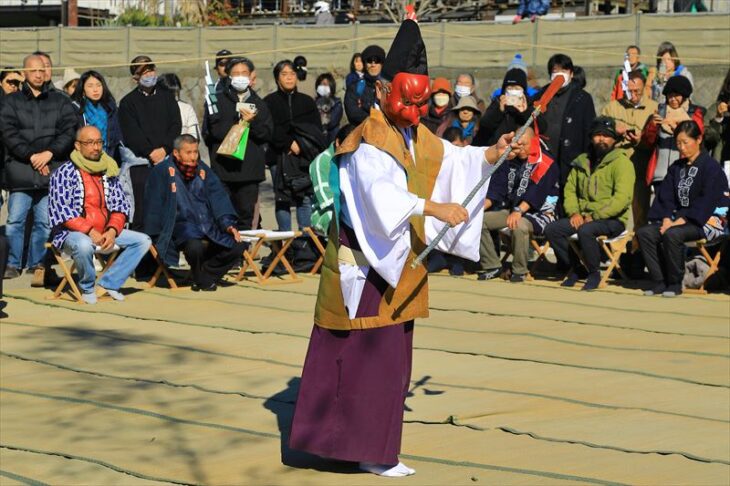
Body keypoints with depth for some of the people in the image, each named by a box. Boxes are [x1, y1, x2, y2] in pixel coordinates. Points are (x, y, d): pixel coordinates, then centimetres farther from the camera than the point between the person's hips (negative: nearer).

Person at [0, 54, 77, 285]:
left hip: (51, 170, 0)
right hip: (20, 169, 0)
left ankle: (38, 265, 8)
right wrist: (31, 156, -11)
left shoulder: (61, 101, 13)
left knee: (44, 221, 0)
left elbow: (70, 130, 3)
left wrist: (49, 153, -10)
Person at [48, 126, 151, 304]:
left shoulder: (109, 172, 12)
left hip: (106, 232, 6)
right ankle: (87, 288, -10)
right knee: (84, 245, -39)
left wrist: (112, 231, -10)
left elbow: (120, 207, 9)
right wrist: (90, 232, -21)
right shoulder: (64, 173, -5)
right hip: (73, 233, -6)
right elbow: (62, 211, -14)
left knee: (143, 241, -8)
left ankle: (108, 283, -9)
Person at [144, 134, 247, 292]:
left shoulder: (204, 172, 11)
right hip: (181, 226, -5)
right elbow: (154, 207, -5)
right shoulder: (163, 172, -5)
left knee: (237, 246, -16)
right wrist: (157, 238, -9)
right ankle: (203, 281, -6)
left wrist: (228, 225, -7)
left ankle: (207, 273, 4)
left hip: (208, 227, 5)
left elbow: (219, 200, 8)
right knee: (195, 246, -36)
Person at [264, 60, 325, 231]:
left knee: (306, 198, -4)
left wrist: (301, 146, -6)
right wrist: (290, 143, -12)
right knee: (283, 199, -3)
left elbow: (317, 130, 9)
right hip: (280, 157, -2)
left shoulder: (307, 101, 16)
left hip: (305, 158, 2)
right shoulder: (270, 102, 8)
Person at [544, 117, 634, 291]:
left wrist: (595, 216, -19)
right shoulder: (582, 161, 16)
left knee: (585, 230, -36)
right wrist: (574, 212, -3)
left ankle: (594, 274, -14)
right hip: (583, 217, 6)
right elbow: (570, 189, 17)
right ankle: (573, 269, 1)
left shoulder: (621, 162, -5)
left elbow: (622, 198, -16)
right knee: (552, 229, -15)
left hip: (612, 219, -6)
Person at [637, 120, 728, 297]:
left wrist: (681, 220, -19)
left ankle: (675, 284, -20)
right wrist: (667, 219, -7)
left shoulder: (711, 167, -5)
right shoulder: (676, 167, 17)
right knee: (644, 233, -17)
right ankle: (659, 282, -16)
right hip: (675, 218, 7)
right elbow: (665, 196, 12)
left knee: (672, 234, -35)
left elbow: (707, 202, -13)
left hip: (699, 223, -7)